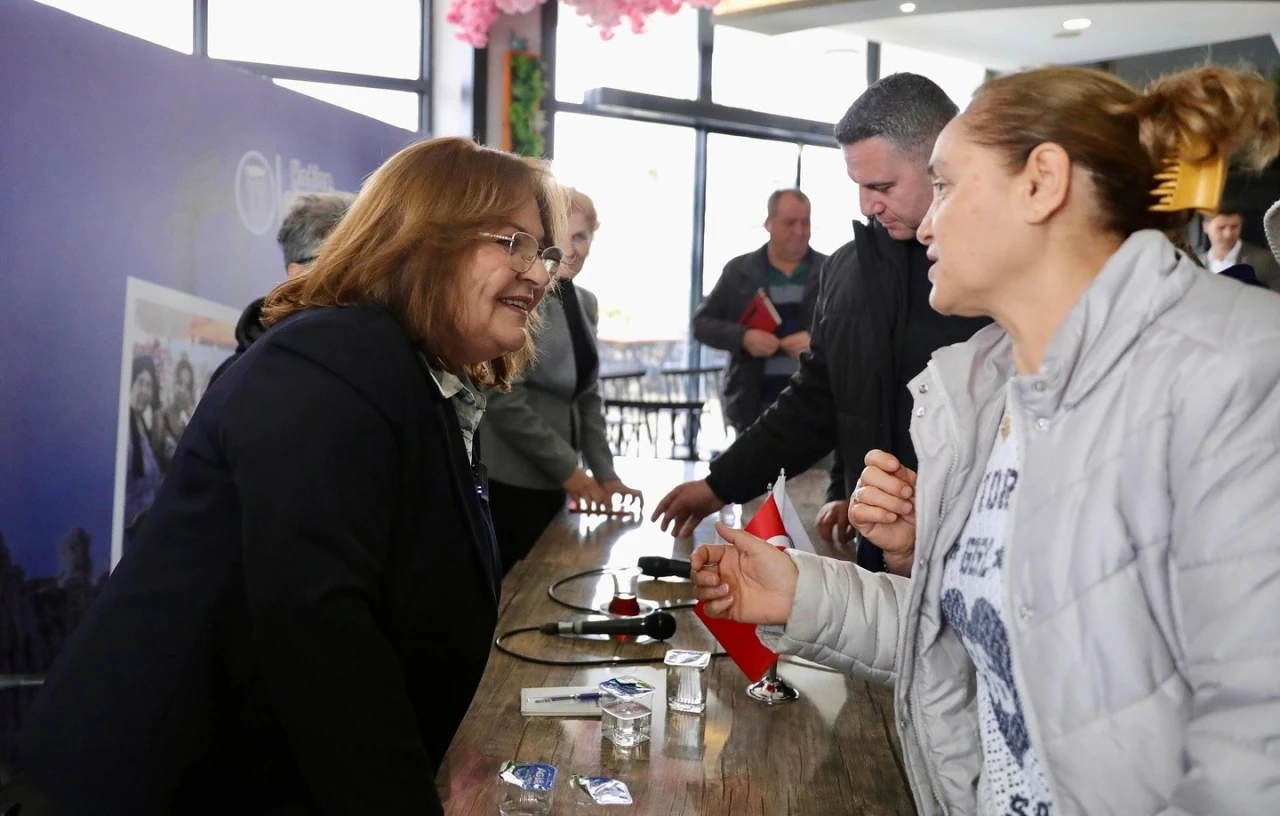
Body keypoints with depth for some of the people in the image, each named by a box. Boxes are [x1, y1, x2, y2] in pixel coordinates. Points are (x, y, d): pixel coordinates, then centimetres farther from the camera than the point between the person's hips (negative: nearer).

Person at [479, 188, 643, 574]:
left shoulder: (585, 302, 11)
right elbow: (503, 397, -17)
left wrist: (605, 474, 4)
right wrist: (568, 467, -15)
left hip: (552, 480, 7)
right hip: (507, 480, -7)